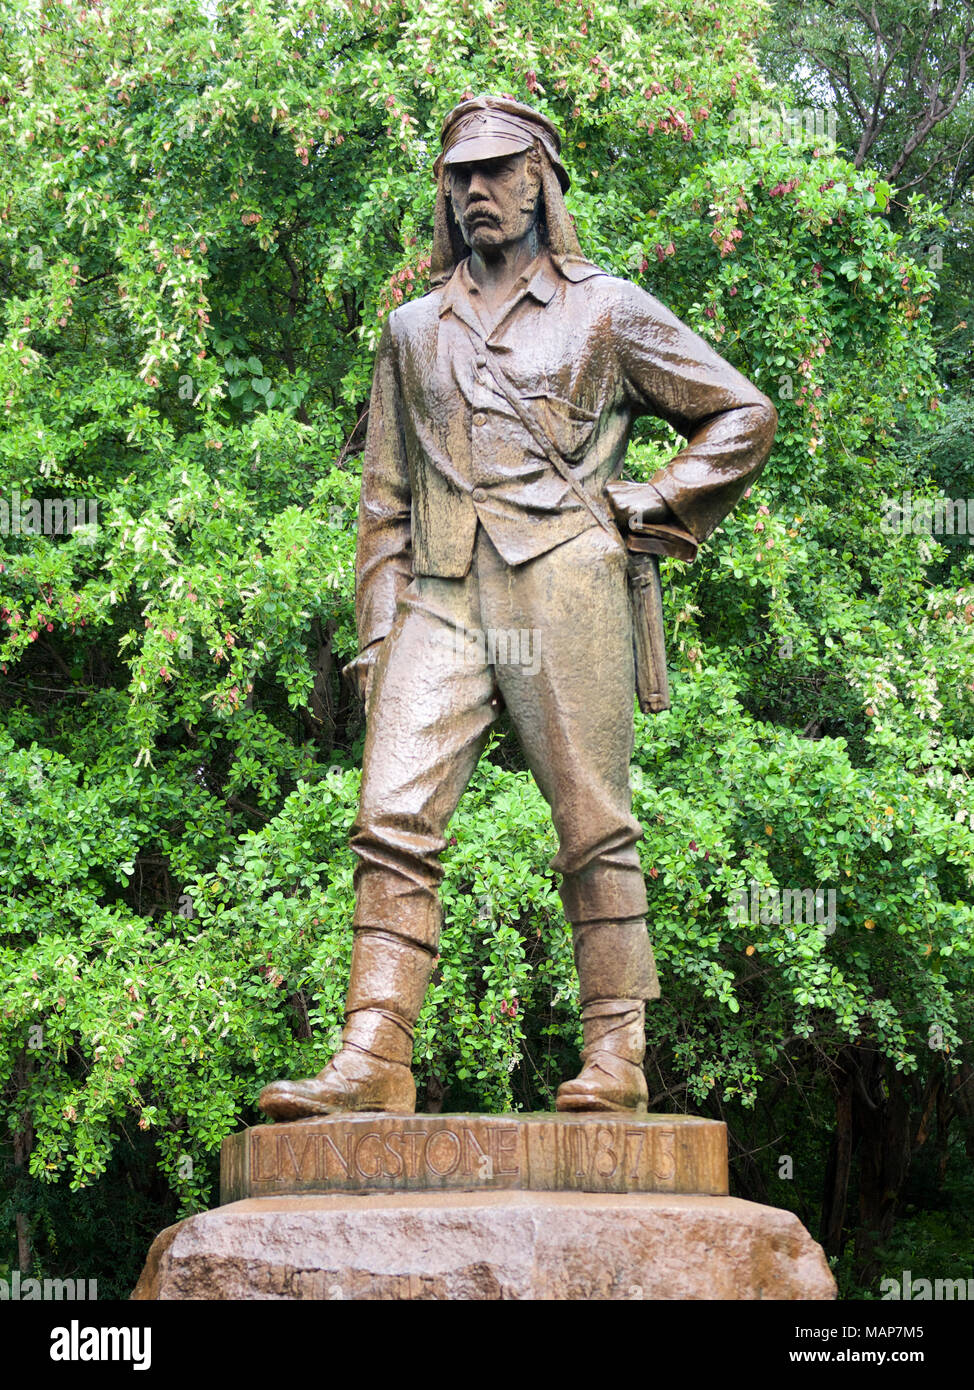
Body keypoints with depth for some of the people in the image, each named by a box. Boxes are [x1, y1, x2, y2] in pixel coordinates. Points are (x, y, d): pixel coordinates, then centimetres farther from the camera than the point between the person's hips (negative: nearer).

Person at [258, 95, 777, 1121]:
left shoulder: (606, 312, 12)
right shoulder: (415, 329, 23)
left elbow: (742, 413, 15)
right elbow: (384, 497, 22)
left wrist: (656, 501, 4)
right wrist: (376, 631, 12)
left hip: (563, 584, -3)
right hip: (441, 598, 3)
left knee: (592, 825, -5)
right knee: (394, 816, -10)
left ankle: (616, 1057, 0)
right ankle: (373, 1063, -15)